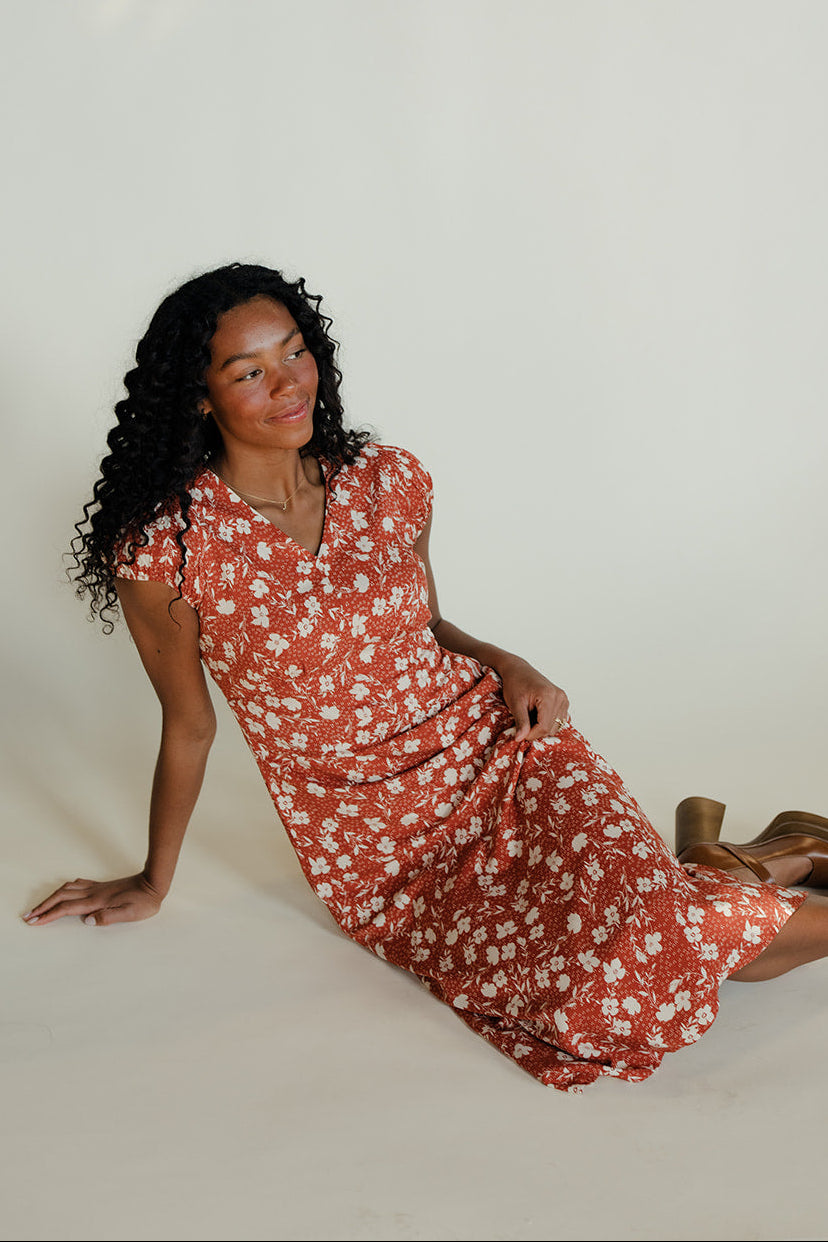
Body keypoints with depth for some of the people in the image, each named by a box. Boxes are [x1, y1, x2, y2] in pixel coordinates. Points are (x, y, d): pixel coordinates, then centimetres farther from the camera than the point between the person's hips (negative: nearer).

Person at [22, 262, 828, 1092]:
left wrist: (508, 666, -3)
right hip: (374, 845, -2)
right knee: (614, 993, -25)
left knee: (654, 933, -25)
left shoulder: (389, 481, 0)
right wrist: (152, 883, 13)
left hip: (500, 743, 3)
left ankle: (709, 863, 11)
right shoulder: (164, 550, -12)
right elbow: (188, 727, 2)